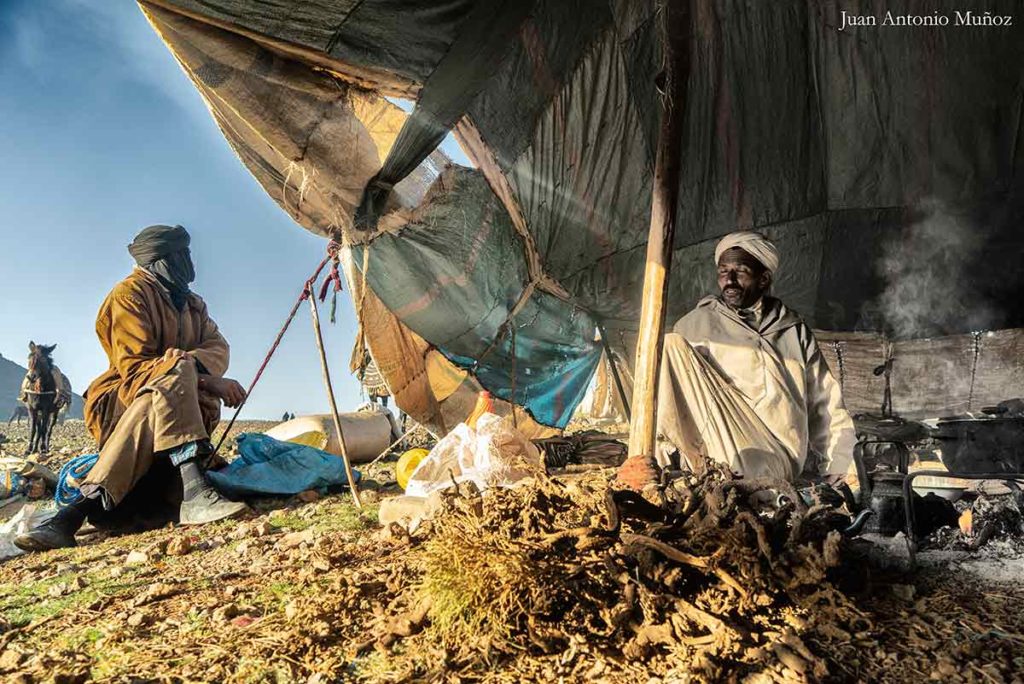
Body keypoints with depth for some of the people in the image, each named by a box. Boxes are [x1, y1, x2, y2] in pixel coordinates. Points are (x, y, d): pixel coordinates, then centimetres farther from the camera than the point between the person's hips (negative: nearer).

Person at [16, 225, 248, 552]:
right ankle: (194, 491, -52)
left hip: (178, 406, 6)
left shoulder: (192, 304, 18)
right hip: (127, 398, -5)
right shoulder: (130, 293, -3)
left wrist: (196, 365, -26)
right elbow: (134, 366, -15)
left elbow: (218, 347, 0)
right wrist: (208, 380, -26)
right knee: (177, 371, -36)